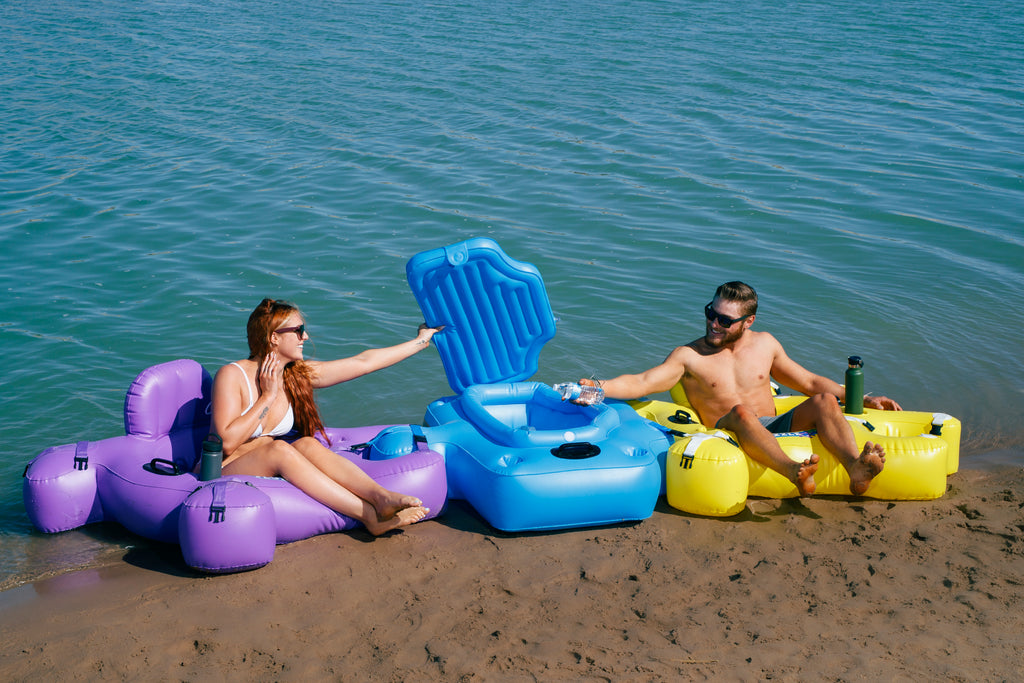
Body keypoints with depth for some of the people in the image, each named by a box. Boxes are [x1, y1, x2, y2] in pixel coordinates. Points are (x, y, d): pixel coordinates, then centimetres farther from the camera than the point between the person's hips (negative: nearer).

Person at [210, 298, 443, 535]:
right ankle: (370, 516, -40)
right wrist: (268, 396, -18)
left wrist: (422, 340, 8)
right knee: (279, 448, -31)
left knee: (307, 445, -23)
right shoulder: (232, 376, -13)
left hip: (270, 470, 6)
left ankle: (381, 497, -39)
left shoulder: (300, 374, 4)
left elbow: (363, 362, 6)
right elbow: (227, 442, -22)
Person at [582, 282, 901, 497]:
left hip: (775, 429, 4)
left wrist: (863, 398, 18)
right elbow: (641, 383, -8)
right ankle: (794, 474, -62)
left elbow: (810, 382, 24)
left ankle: (856, 469, -45)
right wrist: (599, 388, -25)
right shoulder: (690, 356, 4)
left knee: (824, 402, -21)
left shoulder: (764, 344, 15)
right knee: (740, 412, -38)